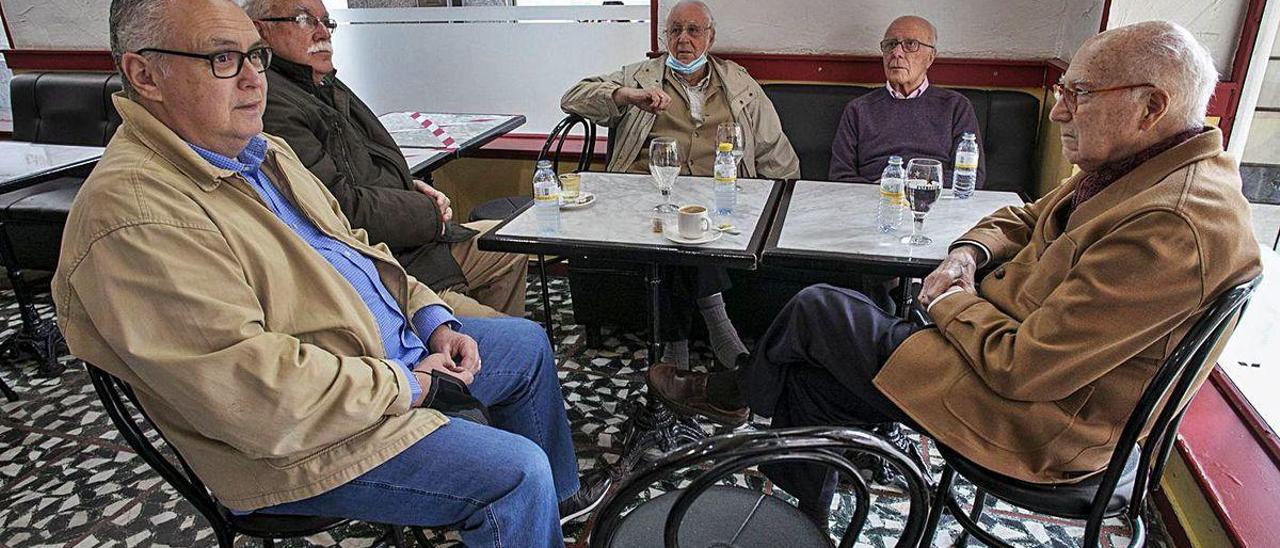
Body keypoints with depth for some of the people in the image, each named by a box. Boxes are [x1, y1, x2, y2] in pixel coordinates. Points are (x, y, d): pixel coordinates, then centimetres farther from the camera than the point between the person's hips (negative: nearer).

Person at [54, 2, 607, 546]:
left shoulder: (264, 152, 7)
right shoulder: (134, 214, -26)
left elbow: (352, 246, 16)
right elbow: (256, 393, -31)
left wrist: (433, 319, 2)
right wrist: (410, 387, -21)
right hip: (297, 441, -10)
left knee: (528, 342, 19)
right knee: (515, 472, -20)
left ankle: (558, 493, 39)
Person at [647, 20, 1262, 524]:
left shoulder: (1174, 226, -28)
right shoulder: (1128, 167, 4)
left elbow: (1023, 367, -29)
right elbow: (1024, 218, 19)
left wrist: (947, 302, -12)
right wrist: (968, 252, -3)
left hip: (1029, 416, -9)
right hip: (1008, 345, 10)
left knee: (815, 309, -7)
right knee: (807, 382, 6)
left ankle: (733, 390, 26)